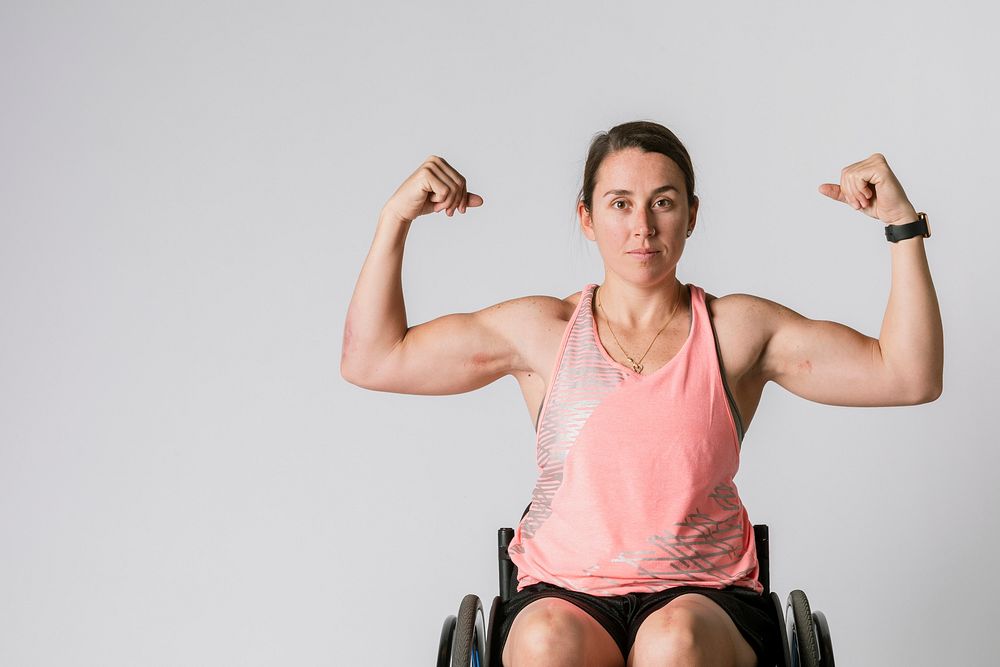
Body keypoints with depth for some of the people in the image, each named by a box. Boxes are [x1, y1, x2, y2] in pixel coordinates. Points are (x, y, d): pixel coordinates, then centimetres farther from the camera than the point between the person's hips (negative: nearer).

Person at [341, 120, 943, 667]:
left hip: (704, 598, 0)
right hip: (565, 593, 1)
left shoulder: (738, 330, 5)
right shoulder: (543, 330, 7)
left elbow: (909, 377, 0)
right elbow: (372, 359, 8)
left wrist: (904, 226, -8)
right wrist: (395, 219, 0)